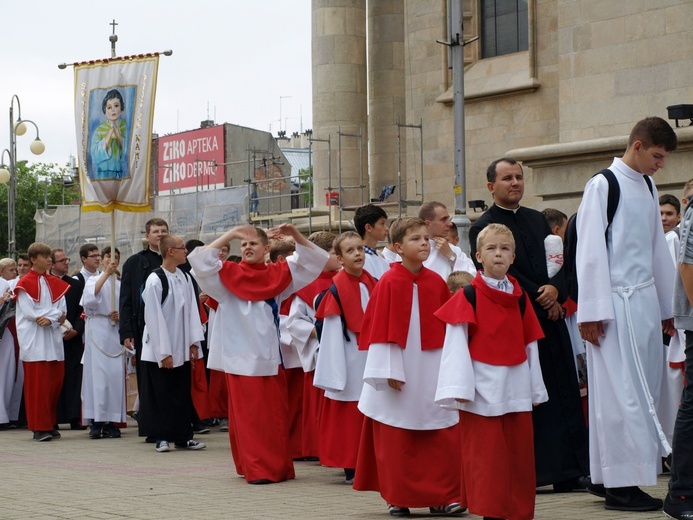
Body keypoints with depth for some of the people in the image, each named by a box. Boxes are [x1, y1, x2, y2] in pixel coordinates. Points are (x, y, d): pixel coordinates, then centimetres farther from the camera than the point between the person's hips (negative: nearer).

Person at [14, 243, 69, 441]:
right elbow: (29, 311, -11)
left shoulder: (55, 283, 14)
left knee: (54, 381, 4)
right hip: (34, 341, -5)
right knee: (37, 384, -6)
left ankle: (51, 424, 13)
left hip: (53, 339, 5)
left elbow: (62, 308, 6)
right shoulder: (25, 283, -2)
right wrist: (55, 314, -11)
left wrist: (50, 318, -13)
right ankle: (39, 427, -2)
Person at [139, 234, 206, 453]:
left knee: (183, 393, 10)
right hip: (160, 350, -6)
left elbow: (192, 311, 7)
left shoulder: (185, 278, 5)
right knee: (161, 394, 2)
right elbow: (154, 318, -14)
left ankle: (183, 436, 17)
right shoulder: (155, 280, -14)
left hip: (182, 349, 6)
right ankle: (162, 437, 10)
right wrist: (164, 352, -15)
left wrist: (194, 343, 0)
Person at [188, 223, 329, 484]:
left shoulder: (278, 274, 8)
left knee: (276, 415, 6)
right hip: (241, 356, -3)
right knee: (248, 416, -3)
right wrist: (229, 235, -15)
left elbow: (314, 259, 10)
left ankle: (279, 467, 15)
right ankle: (255, 469, 1)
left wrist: (295, 235, -5)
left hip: (270, 355, 3)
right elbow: (200, 260, -13)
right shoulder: (228, 274, 1)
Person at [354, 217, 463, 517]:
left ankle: (441, 496, 10)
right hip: (400, 372, -4)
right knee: (396, 438, 4)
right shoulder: (389, 283, -9)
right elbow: (380, 330, -9)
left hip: (432, 373, 4)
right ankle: (397, 498, 15)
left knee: (443, 437, 2)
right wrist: (389, 371, -12)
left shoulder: (437, 283, 5)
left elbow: (447, 328, 11)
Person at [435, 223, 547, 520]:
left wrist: (535, 389, 12)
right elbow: (456, 342, -8)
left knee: (520, 456, 7)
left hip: (516, 389, 5)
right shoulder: (468, 297, -3)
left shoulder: (520, 297, 11)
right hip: (483, 389, -4)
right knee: (486, 459, -3)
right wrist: (460, 388, -15)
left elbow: (530, 344, 14)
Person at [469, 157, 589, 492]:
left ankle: (569, 471, 7)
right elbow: (504, 274, -10)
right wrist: (540, 298, -11)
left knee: (564, 396, 3)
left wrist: (555, 289, -10)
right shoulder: (483, 228, -3)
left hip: (551, 319, 6)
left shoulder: (537, 220, 16)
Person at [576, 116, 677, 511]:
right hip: (616, 303, -7)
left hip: (646, 302, 7)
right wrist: (591, 312, -14)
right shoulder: (603, 186, -7)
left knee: (645, 390, 6)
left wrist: (666, 308, 19)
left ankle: (634, 477, 10)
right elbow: (590, 251, -11)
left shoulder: (647, 188, 15)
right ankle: (620, 484, -3)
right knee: (620, 393, -7)